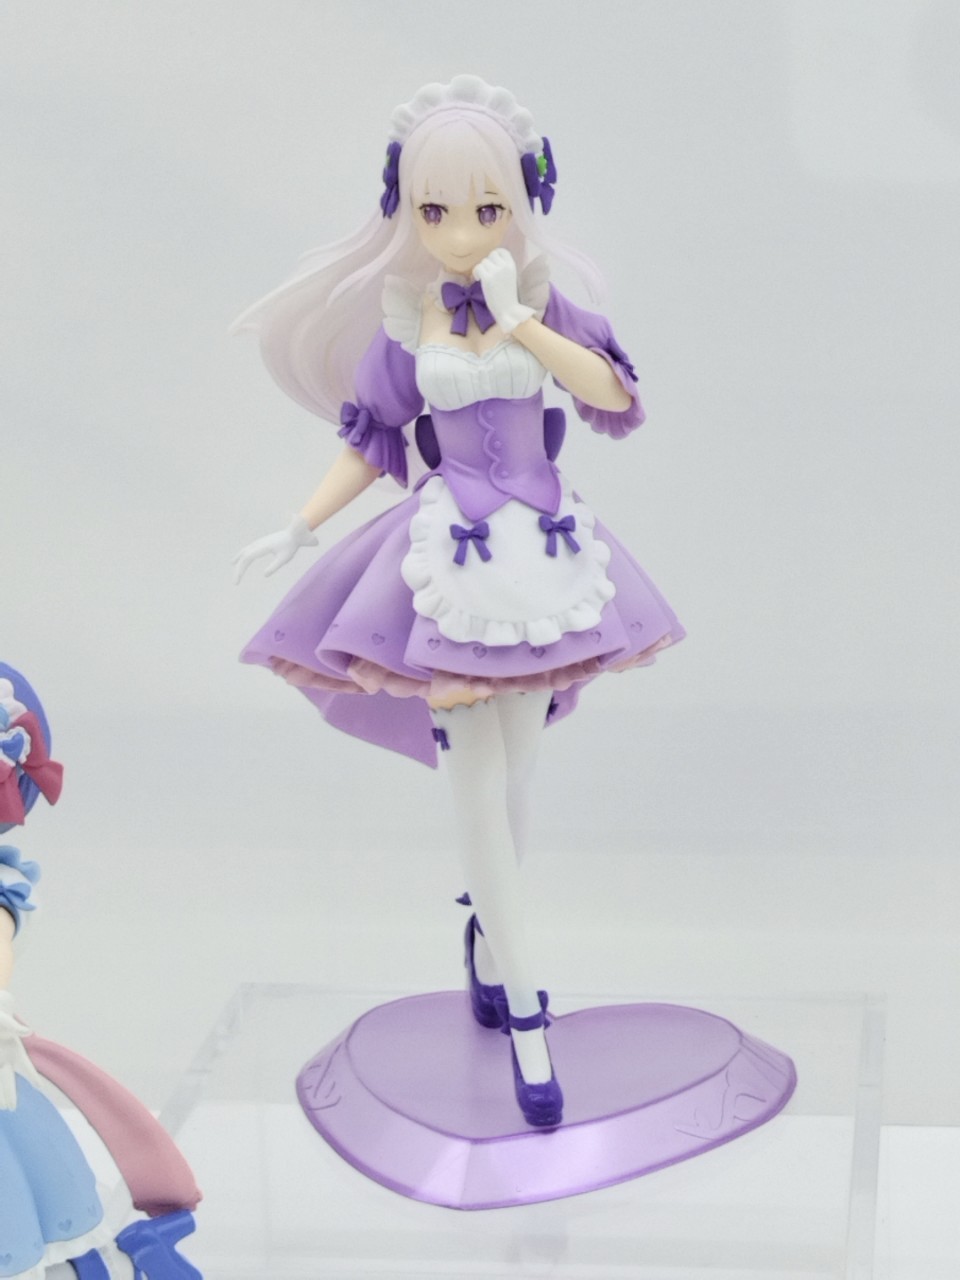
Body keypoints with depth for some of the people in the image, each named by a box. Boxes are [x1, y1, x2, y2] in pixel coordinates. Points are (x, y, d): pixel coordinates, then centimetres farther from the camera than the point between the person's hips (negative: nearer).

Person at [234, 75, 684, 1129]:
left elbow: (617, 396, -16)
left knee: (514, 770, 10)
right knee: (477, 783, -5)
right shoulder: (405, 325, -3)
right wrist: (298, 531, -1)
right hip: (454, 557, -2)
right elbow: (369, 443, 5)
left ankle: (485, 933, 34)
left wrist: (522, 326, -23)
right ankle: (522, 1017, -1)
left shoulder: (542, 305, -3)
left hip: (543, 546, 2)